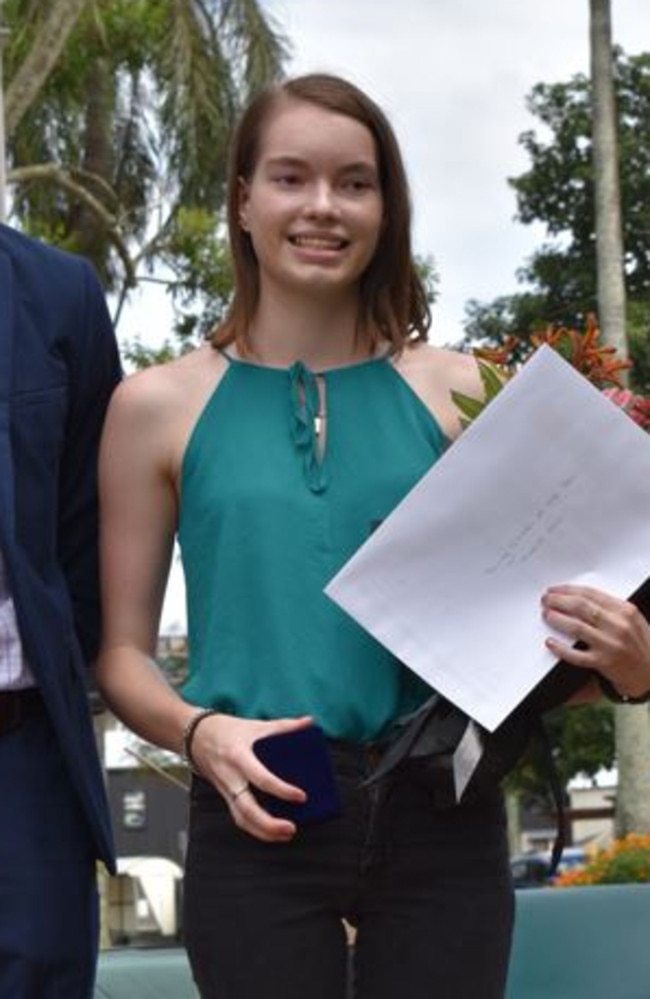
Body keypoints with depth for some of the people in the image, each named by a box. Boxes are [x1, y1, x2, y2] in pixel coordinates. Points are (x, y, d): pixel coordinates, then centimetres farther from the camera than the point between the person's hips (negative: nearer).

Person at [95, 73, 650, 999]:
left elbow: (534, 599, 9)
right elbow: (122, 650, 6)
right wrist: (199, 731, -13)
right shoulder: (158, 407, 4)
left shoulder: (457, 391, 5)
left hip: (440, 817, 1)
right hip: (259, 820, -1)